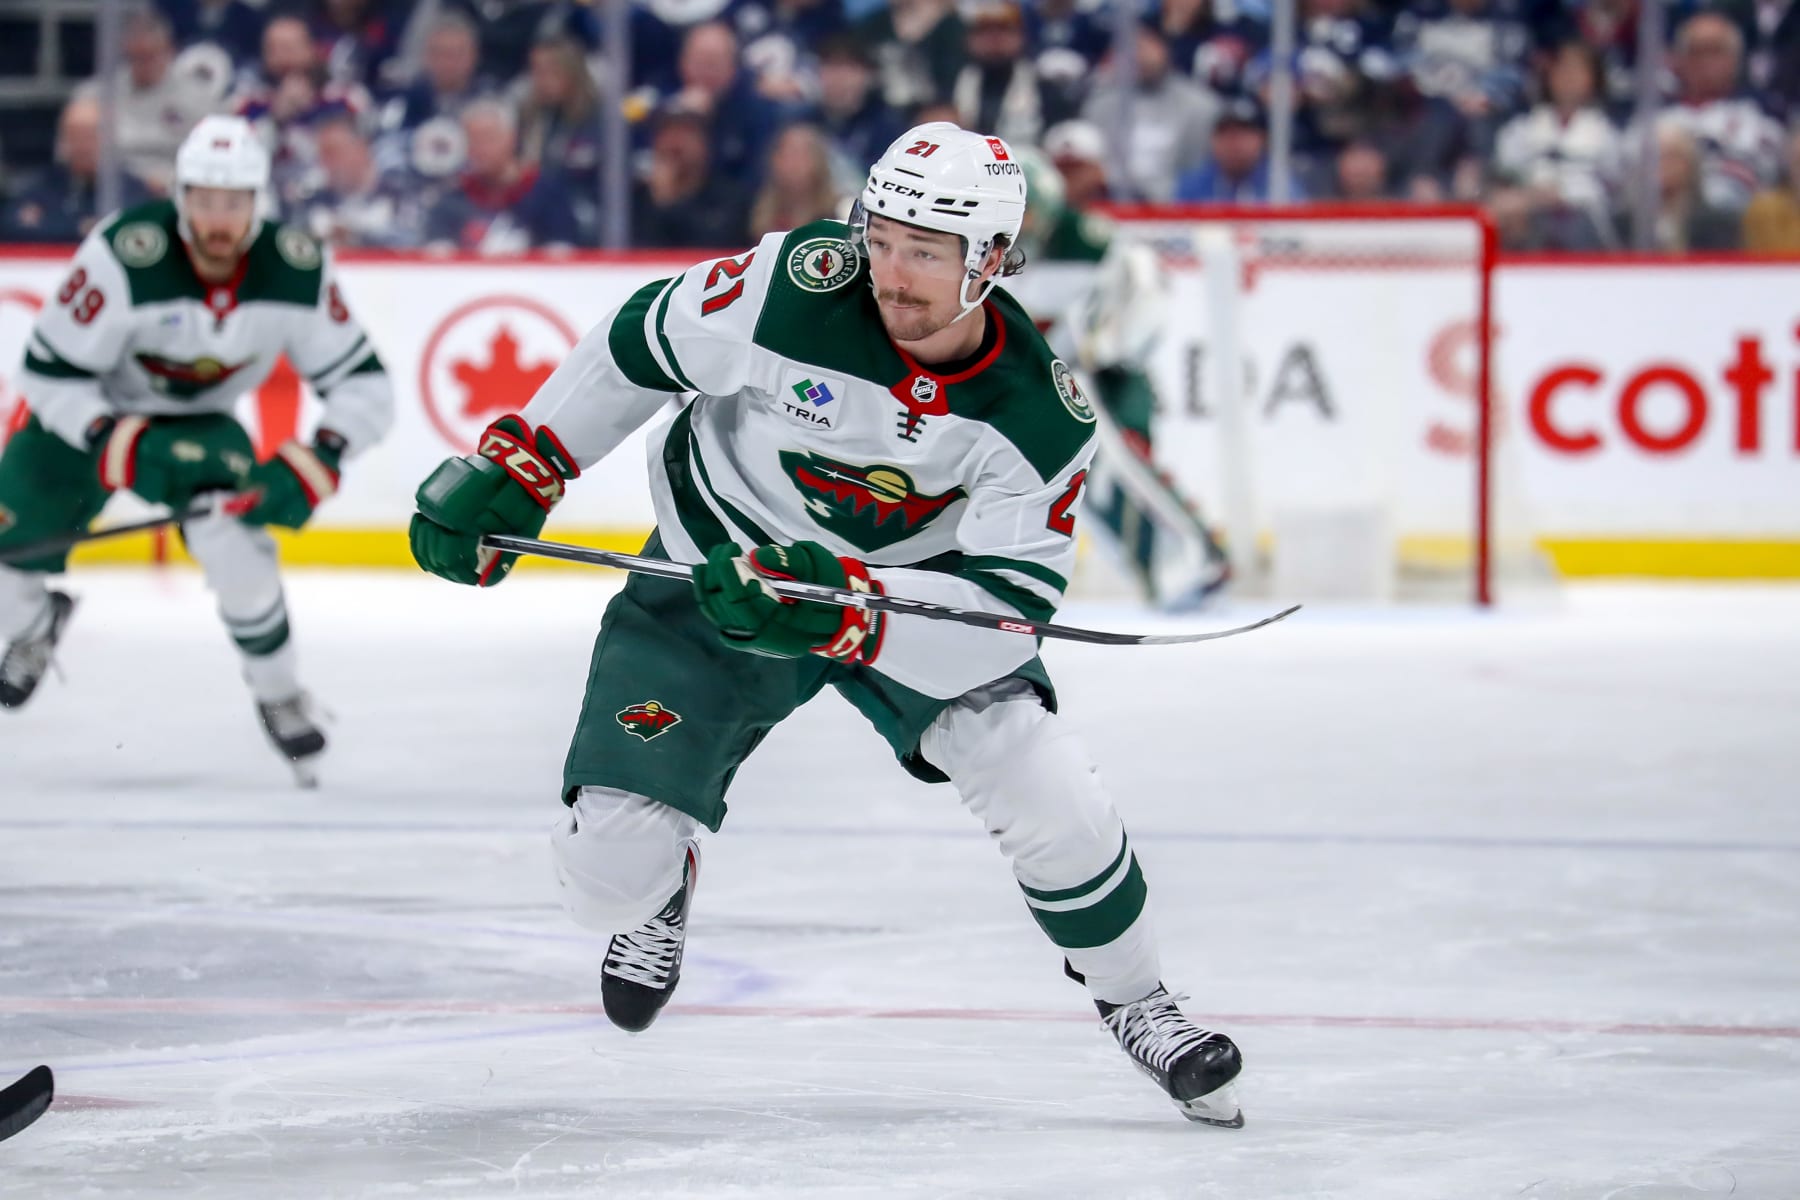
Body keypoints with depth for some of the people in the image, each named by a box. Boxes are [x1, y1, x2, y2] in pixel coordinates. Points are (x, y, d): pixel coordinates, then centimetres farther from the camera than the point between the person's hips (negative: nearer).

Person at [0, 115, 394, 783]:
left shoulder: (299, 270, -24)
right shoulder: (123, 255, -33)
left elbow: (364, 386, -17)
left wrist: (314, 463, -33)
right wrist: (122, 446, -37)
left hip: (200, 424, 1)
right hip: (87, 417, 0)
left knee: (232, 541, -29)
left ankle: (279, 696, -4)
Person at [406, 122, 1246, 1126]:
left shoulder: (1042, 417, -24)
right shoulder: (801, 285, -28)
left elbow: (1010, 597, -27)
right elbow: (641, 347, -11)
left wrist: (838, 604, -41)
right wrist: (513, 468, -9)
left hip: (911, 585, 0)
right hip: (715, 571, 0)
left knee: (1048, 796, -20)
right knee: (608, 872, -9)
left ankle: (1135, 1001, 8)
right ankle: (665, 884, 32)